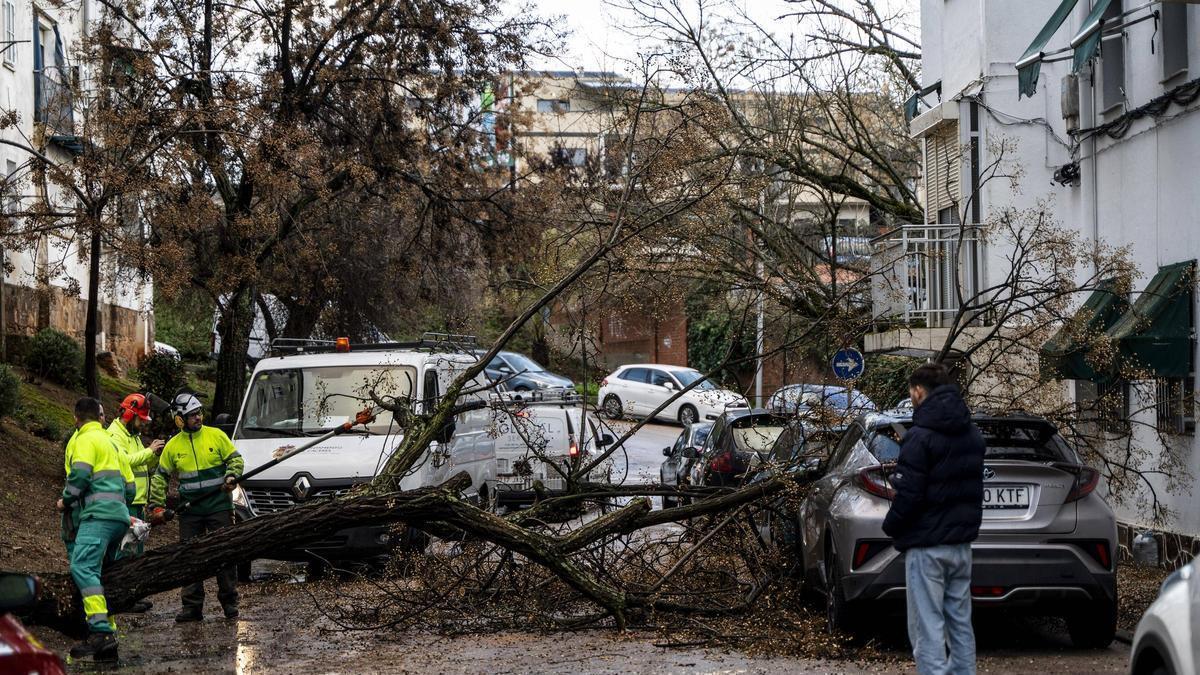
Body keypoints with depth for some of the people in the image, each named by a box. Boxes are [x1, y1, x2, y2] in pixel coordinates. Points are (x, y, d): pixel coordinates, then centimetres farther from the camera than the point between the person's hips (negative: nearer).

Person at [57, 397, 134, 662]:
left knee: (82, 568, -23)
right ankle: (108, 640, 5)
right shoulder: (110, 442, 29)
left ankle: (101, 630, -38)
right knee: (98, 573, 11)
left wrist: (66, 500, 0)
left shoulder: (84, 439, 2)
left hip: (97, 515, -9)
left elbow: (80, 473, -15)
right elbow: (129, 487, 30)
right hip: (118, 516, 9)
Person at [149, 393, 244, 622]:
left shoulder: (216, 435, 1)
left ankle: (229, 602, 9)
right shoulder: (173, 445, 6)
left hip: (219, 507, -2)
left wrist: (231, 477, -13)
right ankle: (192, 606, 6)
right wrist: (156, 506, 5)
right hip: (190, 510, 2)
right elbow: (159, 477, 13)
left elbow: (235, 459, 7)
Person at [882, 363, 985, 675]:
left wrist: (890, 526, -3)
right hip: (961, 543, 8)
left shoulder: (921, 437, -16)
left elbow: (909, 494, -19)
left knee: (928, 631, -6)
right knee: (961, 625, 14)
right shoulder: (972, 434, 10)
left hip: (927, 547, -8)